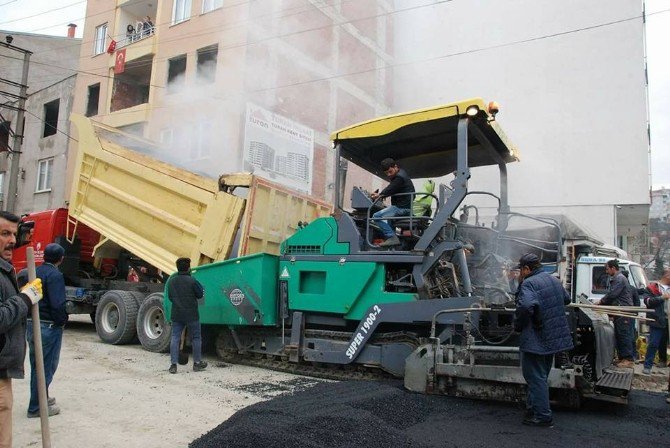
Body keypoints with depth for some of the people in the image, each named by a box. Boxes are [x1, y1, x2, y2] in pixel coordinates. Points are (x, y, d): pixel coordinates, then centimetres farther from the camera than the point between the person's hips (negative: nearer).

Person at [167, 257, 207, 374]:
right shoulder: (192, 281, -14)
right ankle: (197, 363, 19)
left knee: (175, 338, 7)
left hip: (176, 315, 4)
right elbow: (200, 294, -6)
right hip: (191, 315, -4)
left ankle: (173, 364, 0)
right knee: (196, 338, 10)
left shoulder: (171, 281, 4)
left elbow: (170, 297, 12)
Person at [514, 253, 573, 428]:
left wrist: (518, 325, -20)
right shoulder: (555, 280, 10)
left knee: (536, 378, 1)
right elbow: (566, 299, 27)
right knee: (541, 376, 19)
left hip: (536, 339, -9)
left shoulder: (529, 284, -18)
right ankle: (533, 409, 29)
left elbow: (526, 306, -35)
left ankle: (542, 416, 7)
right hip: (555, 338, 9)